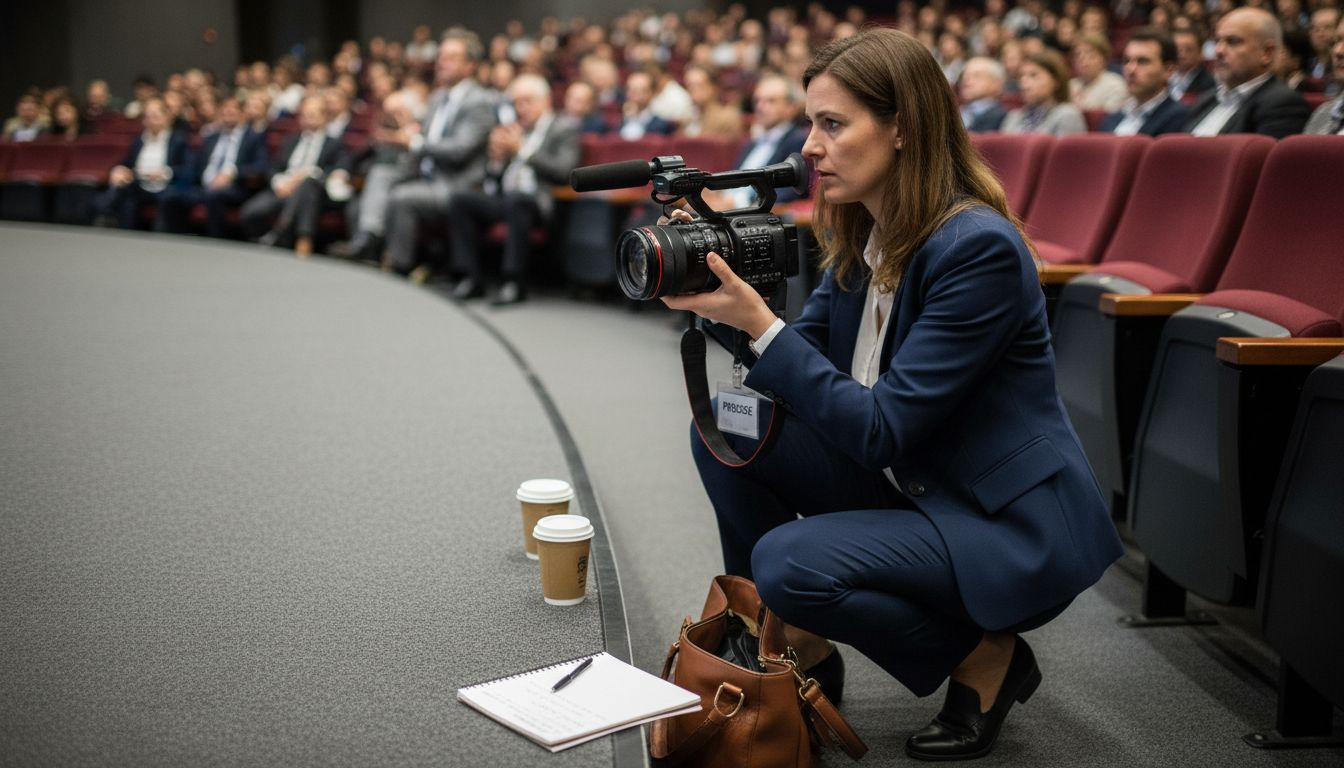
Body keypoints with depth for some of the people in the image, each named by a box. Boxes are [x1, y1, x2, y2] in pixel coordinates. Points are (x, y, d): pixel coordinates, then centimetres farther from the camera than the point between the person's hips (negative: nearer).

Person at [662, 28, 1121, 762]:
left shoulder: (978, 246, -25)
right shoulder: (865, 233, 1)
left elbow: (882, 428, -26)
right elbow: (803, 355, 7)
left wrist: (758, 321, -28)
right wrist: (724, 299, -10)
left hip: (1014, 525, -8)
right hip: (910, 486, 9)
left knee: (787, 563, -25)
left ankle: (988, 659, -1)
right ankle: (798, 648, 10)